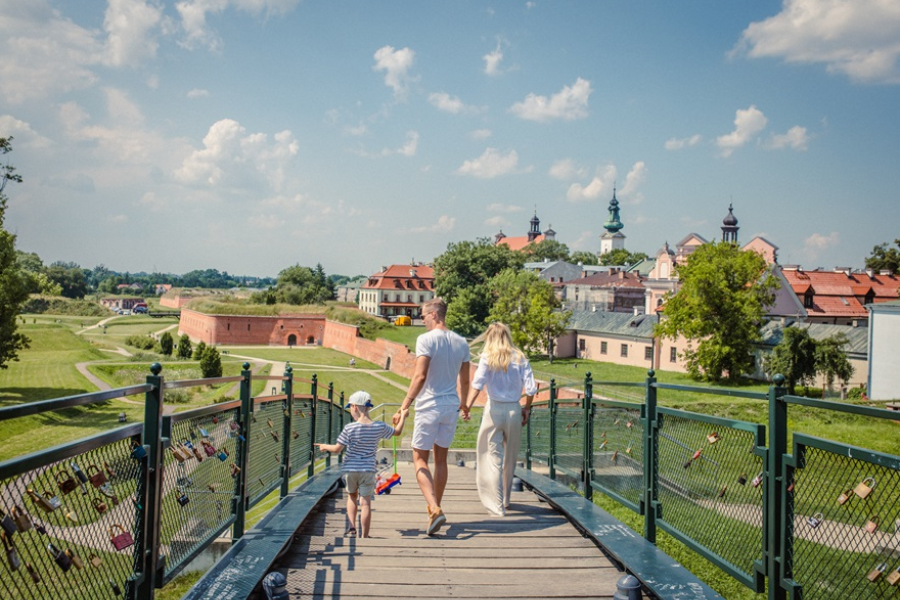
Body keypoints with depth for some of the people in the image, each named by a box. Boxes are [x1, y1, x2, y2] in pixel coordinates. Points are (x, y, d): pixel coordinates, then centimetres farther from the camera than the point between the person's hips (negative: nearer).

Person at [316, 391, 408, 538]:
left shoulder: (349, 428, -11)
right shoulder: (380, 427, -4)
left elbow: (337, 449, -5)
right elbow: (397, 432, 14)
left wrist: (325, 447, 16)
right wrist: (403, 417, 30)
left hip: (350, 469, 0)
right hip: (368, 469, 0)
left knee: (352, 496, 22)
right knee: (365, 502, 3)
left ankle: (352, 528, 12)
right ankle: (364, 536, 5)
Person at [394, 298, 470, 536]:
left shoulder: (425, 340, -12)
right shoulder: (461, 343, 6)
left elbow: (420, 376, -21)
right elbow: (464, 381, 12)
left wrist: (404, 406, -19)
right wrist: (463, 404, 29)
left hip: (429, 406, -6)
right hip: (451, 407, 6)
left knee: (420, 458, 3)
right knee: (441, 458, 17)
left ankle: (435, 509, -14)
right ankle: (435, 510, 27)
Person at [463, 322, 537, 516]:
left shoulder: (488, 357, -3)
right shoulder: (519, 358, 3)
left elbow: (478, 384, -16)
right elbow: (531, 388, -2)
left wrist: (467, 406, -17)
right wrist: (527, 408, 11)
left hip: (494, 409, -3)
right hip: (514, 410, 3)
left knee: (493, 456, 4)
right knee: (510, 457, 17)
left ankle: (497, 504, 3)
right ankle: (505, 499, 31)